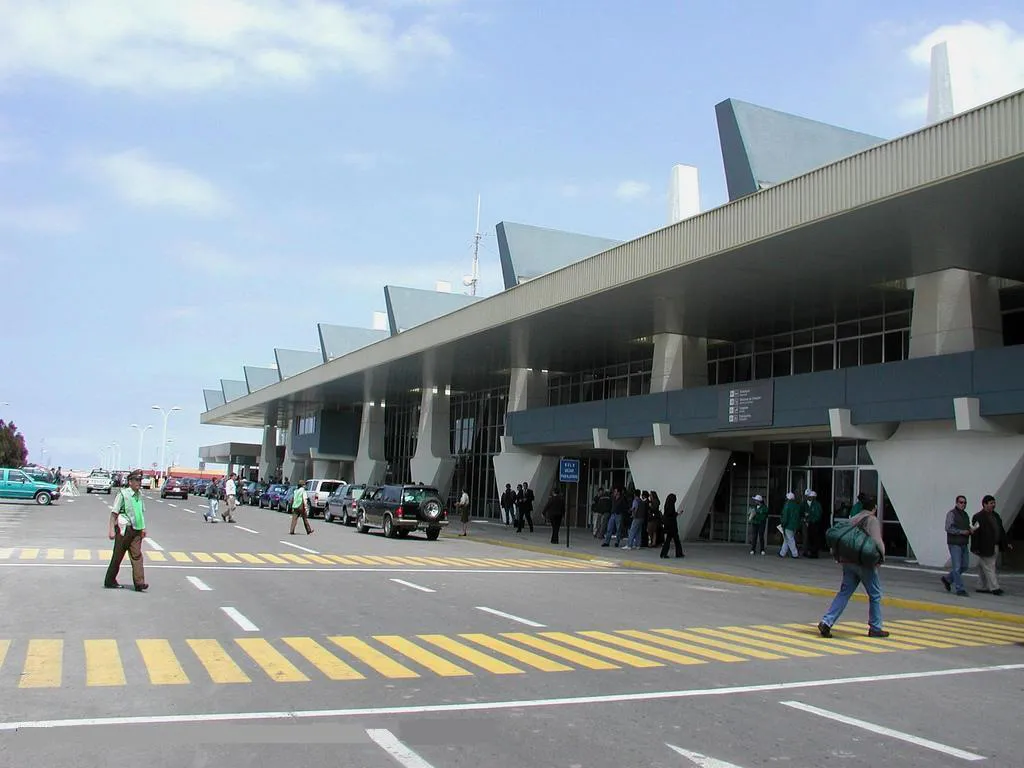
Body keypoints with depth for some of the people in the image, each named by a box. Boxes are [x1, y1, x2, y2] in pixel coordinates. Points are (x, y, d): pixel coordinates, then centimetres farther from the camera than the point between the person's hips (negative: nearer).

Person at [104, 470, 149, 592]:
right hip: (124, 529, -5)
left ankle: (139, 583, -10)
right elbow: (114, 513, -9)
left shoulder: (140, 495, 10)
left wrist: (143, 528, 17)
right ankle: (110, 581, 21)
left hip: (136, 530, 5)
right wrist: (111, 530, -14)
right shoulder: (123, 494, -9)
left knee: (137, 555, -5)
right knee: (118, 556, 6)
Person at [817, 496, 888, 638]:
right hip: (865, 563, -6)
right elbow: (877, 541, -20)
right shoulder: (872, 520, -8)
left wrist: (838, 556, 18)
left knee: (844, 592, 7)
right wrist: (881, 557, -7)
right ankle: (875, 628, 17)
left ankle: (826, 622, -5)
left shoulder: (852, 520, 14)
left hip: (848, 561, 7)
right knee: (875, 595, 10)